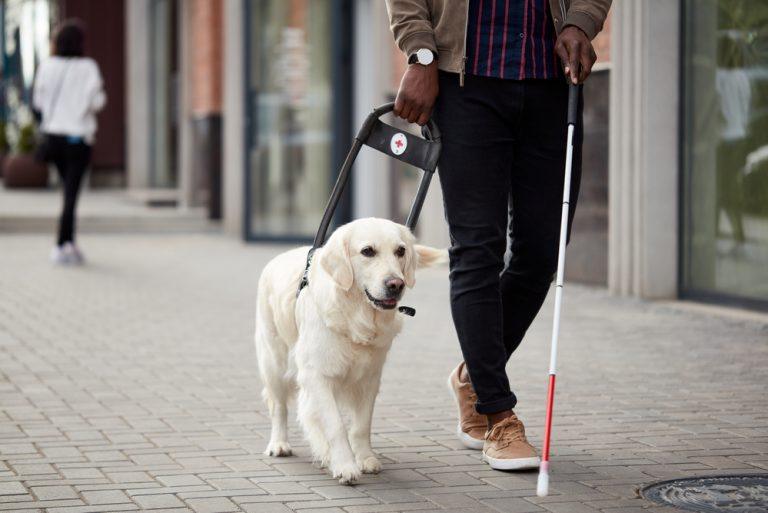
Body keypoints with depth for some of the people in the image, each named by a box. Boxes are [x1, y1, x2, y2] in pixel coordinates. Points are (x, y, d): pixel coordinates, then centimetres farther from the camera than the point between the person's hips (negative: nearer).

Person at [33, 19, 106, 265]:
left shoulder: (47, 66, -2)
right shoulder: (88, 67, -11)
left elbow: (38, 101, 2)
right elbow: (97, 101, -15)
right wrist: (100, 93, 6)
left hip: (53, 134, 4)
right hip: (79, 136, -4)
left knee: (69, 189, 19)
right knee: (71, 193, 0)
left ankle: (69, 243, 14)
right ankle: (61, 247, -4)